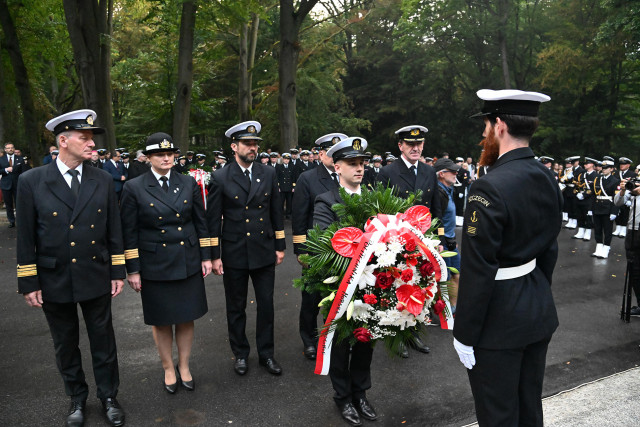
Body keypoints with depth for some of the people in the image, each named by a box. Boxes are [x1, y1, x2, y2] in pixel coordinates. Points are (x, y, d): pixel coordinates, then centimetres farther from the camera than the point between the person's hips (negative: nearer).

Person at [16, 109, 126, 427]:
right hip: (54, 281, -1)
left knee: (103, 340, 12)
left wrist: (117, 273, 1)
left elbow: (114, 231, 2)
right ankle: (77, 398, 37)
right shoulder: (32, 181, -7)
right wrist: (28, 283, -4)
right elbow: (26, 237, -4)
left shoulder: (103, 181, -2)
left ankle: (108, 397, 31)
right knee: (65, 344, 16)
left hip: (96, 278, 1)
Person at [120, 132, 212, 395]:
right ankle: (168, 368, 32)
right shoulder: (134, 188, -6)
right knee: (161, 321, 11)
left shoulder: (188, 184, 2)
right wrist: (132, 269, -5)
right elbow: (129, 232, -4)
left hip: (188, 263, 2)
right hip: (155, 265, -2)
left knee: (186, 318, 12)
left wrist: (206, 257, 4)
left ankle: (184, 366, 32)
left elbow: (201, 222, 7)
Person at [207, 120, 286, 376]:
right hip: (234, 254, -2)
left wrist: (280, 246, 6)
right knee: (236, 307, 13)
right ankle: (240, 353, 32)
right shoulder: (221, 178, -6)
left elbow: (276, 213, 7)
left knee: (266, 305, 11)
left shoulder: (268, 174, 2)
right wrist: (214, 256, -6)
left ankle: (266, 354, 28)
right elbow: (213, 220, -4)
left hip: (264, 252, 2)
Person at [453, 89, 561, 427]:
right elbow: (549, 251, 11)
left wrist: (464, 334, -13)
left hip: (499, 322, -8)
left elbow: (477, 271, -22)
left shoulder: (490, 188, -24)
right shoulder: (548, 180, 2)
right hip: (540, 311, 8)